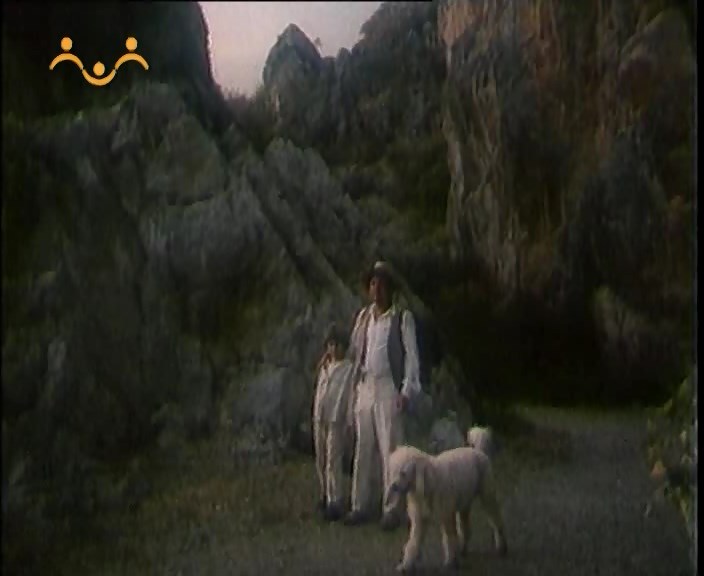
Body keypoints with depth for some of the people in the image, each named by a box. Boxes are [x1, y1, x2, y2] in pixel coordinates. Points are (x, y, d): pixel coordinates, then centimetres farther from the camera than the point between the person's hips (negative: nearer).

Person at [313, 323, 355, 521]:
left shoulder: (348, 368, -2)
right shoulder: (324, 367, 16)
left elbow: (350, 395, -6)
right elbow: (319, 392, 17)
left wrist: (348, 421, -11)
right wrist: (315, 415, 12)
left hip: (336, 420, -6)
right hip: (319, 418, 6)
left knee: (333, 461, -10)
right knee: (321, 461, 10)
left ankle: (335, 503, -10)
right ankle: (325, 496, 21)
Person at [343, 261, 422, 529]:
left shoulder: (403, 318, -3)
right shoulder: (362, 316, 12)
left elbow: (411, 355, -6)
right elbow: (353, 351, 16)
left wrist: (406, 391, -12)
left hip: (389, 388, -5)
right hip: (364, 387, 5)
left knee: (389, 449, -4)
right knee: (363, 448, 6)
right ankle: (360, 505, 12)